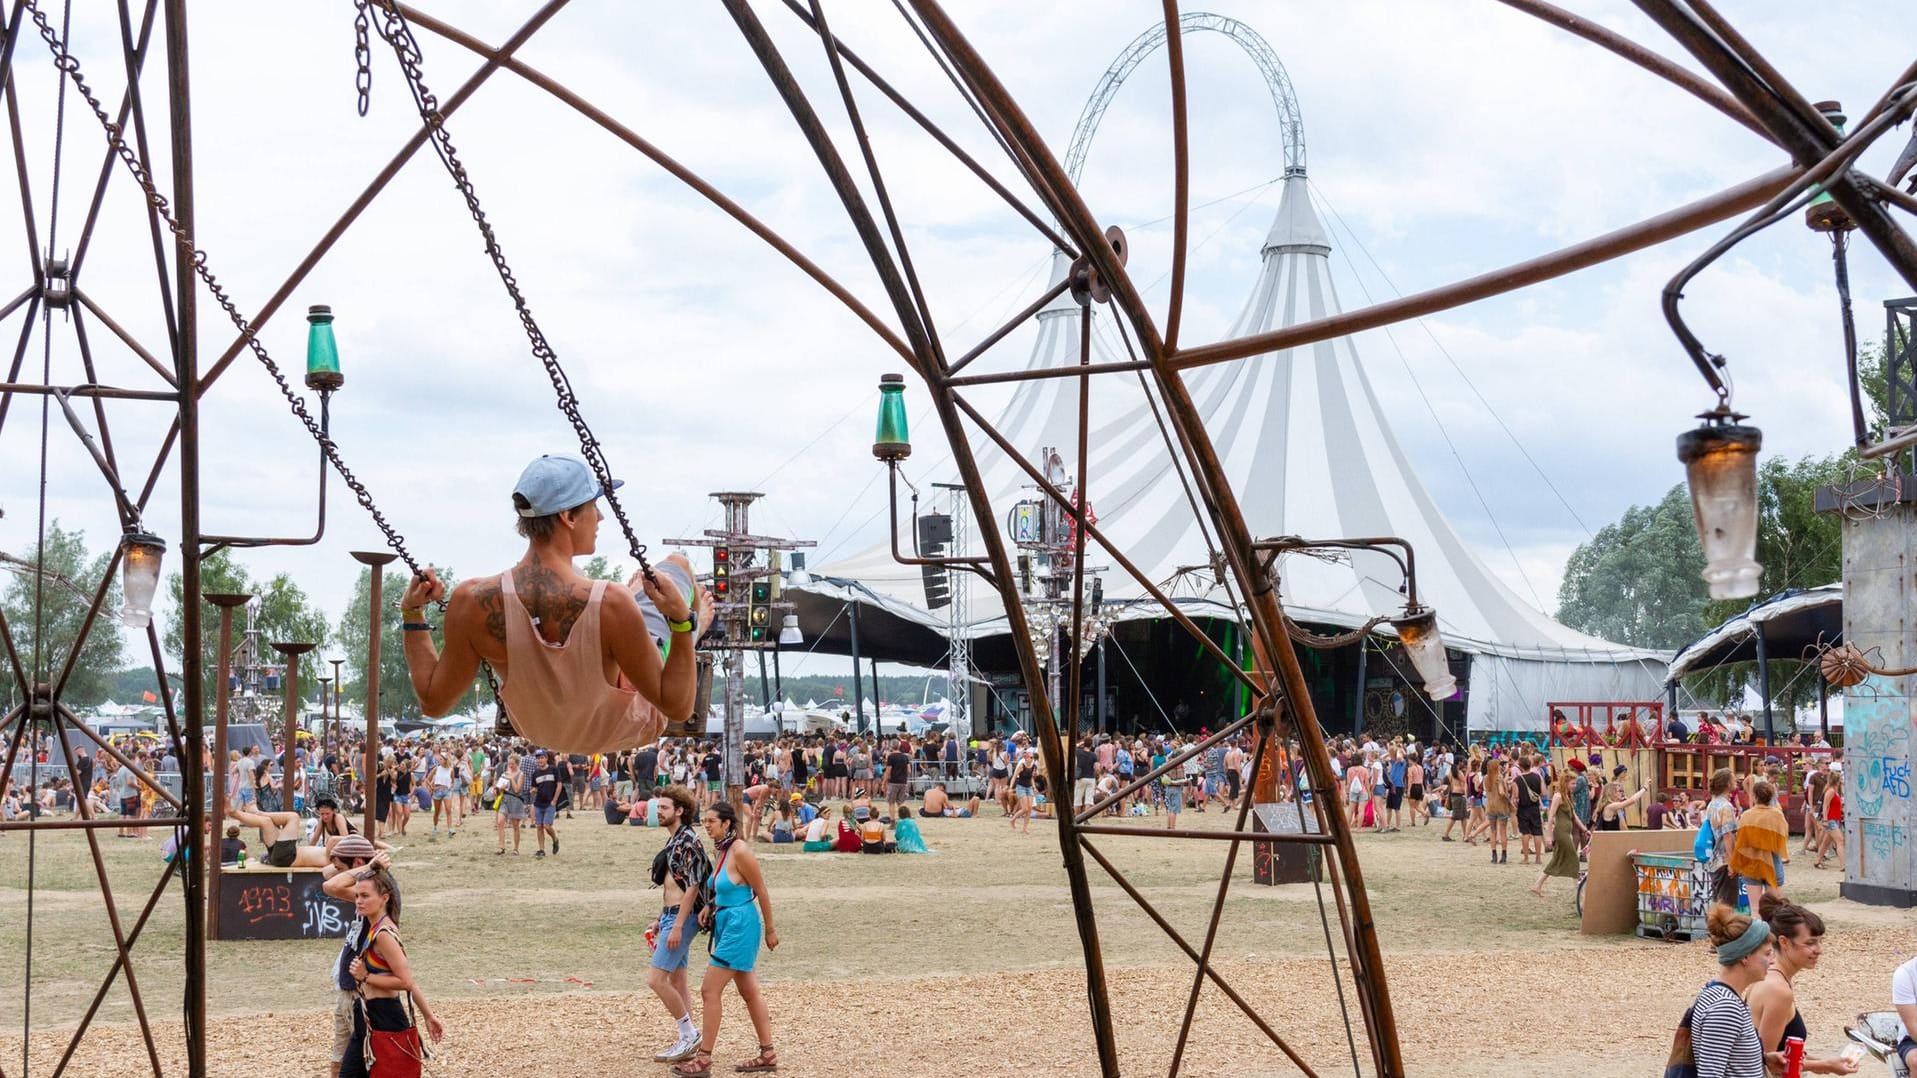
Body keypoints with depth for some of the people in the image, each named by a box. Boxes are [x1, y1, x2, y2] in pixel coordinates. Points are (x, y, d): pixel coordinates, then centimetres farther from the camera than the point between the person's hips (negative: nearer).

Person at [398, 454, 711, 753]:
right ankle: (695, 623, 52)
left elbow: (433, 702, -15)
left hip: (536, 730, 4)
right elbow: (677, 707, -28)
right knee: (677, 564, 15)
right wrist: (682, 622, -32)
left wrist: (412, 615, -10)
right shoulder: (612, 605, -40)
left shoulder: (472, 602, -31)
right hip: (618, 730, -3)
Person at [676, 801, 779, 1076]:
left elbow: (762, 892, -13)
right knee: (749, 992, 14)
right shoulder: (723, 850, 8)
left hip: (740, 926, -10)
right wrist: (710, 906, 5)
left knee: (709, 991, -7)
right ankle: (768, 1054, 21)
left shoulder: (740, 852, -18)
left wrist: (770, 930, -8)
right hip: (727, 924, 10)